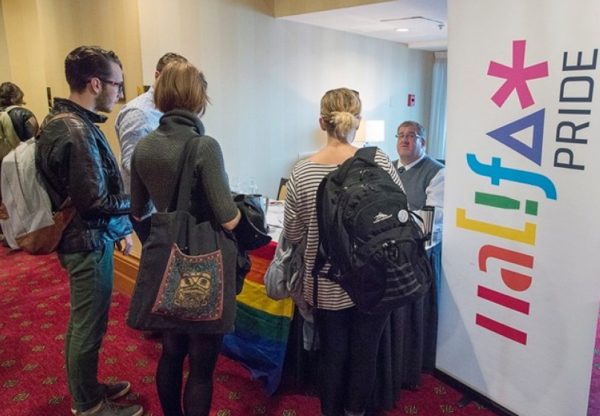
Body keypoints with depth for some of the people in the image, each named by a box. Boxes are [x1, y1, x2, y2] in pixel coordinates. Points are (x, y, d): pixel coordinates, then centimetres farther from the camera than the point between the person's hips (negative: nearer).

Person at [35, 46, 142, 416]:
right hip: (89, 242, -10)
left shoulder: (68, 120, 7)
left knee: (84, 322, 22)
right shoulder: (76, 131, -24)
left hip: (86, 236, 10)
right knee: (89, 327, 7)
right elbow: (96, 201, -24)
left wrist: (119, 226, 14)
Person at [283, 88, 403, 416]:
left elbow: (292, 235, -1)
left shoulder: (301, 172, -9)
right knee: (364, 356, 17)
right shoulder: (378, 161, -11)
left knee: (331, 356, 18)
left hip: (327, 285, 1)